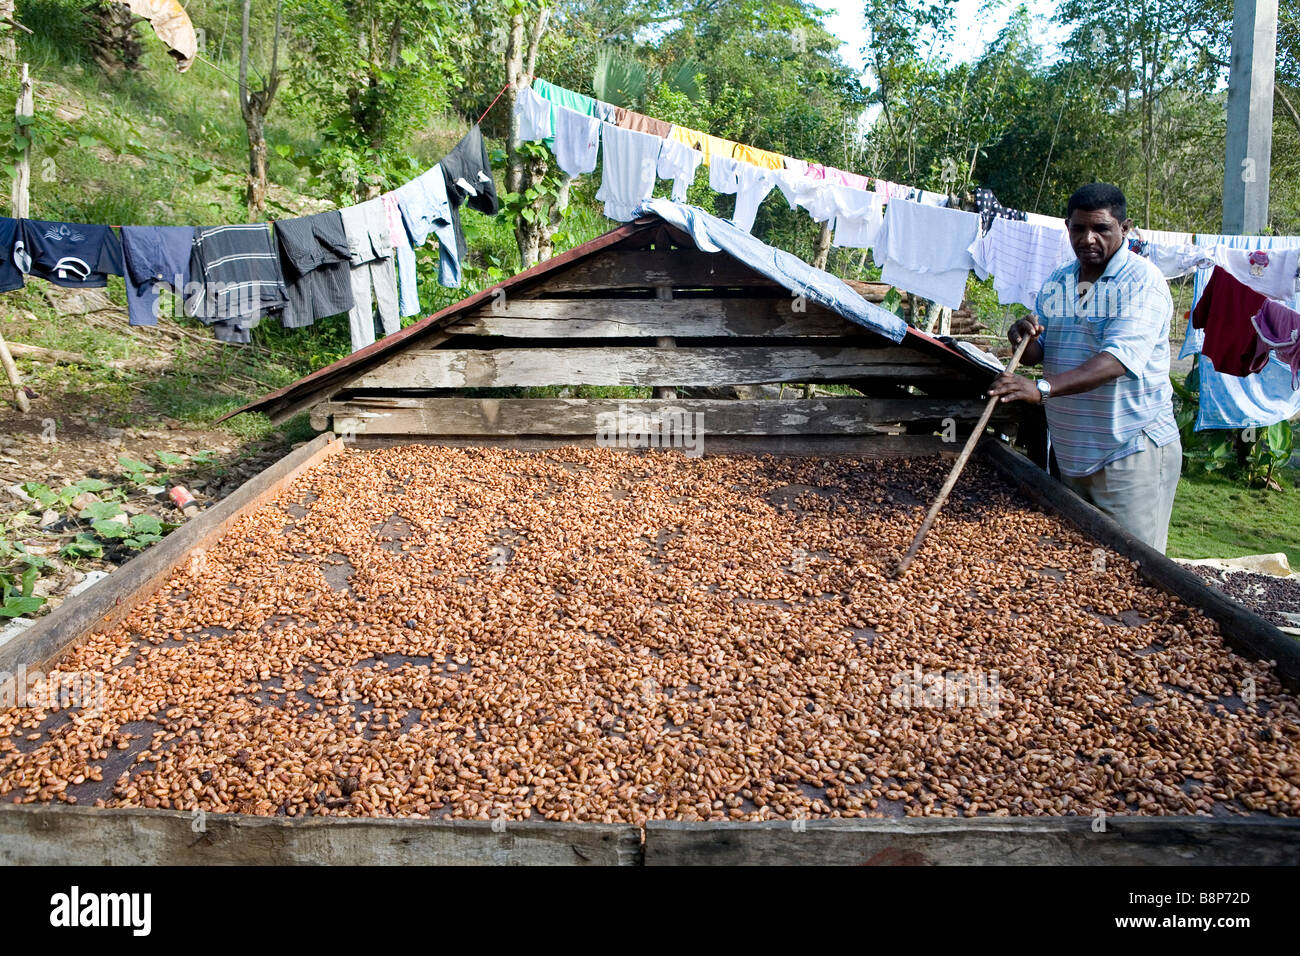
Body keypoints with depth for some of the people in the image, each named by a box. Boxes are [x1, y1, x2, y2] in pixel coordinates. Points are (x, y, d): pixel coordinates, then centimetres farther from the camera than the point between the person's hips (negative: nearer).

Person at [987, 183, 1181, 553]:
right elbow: (1036, 354, 12)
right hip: (1072, 451, 7)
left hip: (1131, 451, -6)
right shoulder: (1055, 283, 10)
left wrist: (1042, 388, -38)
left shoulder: (1142, 282, -12)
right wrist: (1024, 340, -13)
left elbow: (1118, 360, -26)